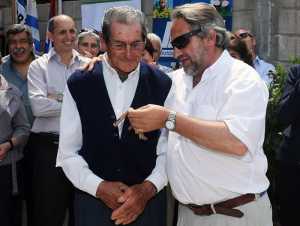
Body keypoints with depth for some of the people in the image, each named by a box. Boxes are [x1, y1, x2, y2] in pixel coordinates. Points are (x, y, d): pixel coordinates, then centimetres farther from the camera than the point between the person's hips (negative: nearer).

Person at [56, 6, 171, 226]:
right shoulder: (79, 85, -5)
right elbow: (68, 153, -1)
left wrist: (149, 188, -13)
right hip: (92, 202, 0)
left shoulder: (163, 85, -4)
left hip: (148, 201, 1)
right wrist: (99, 187, -13)